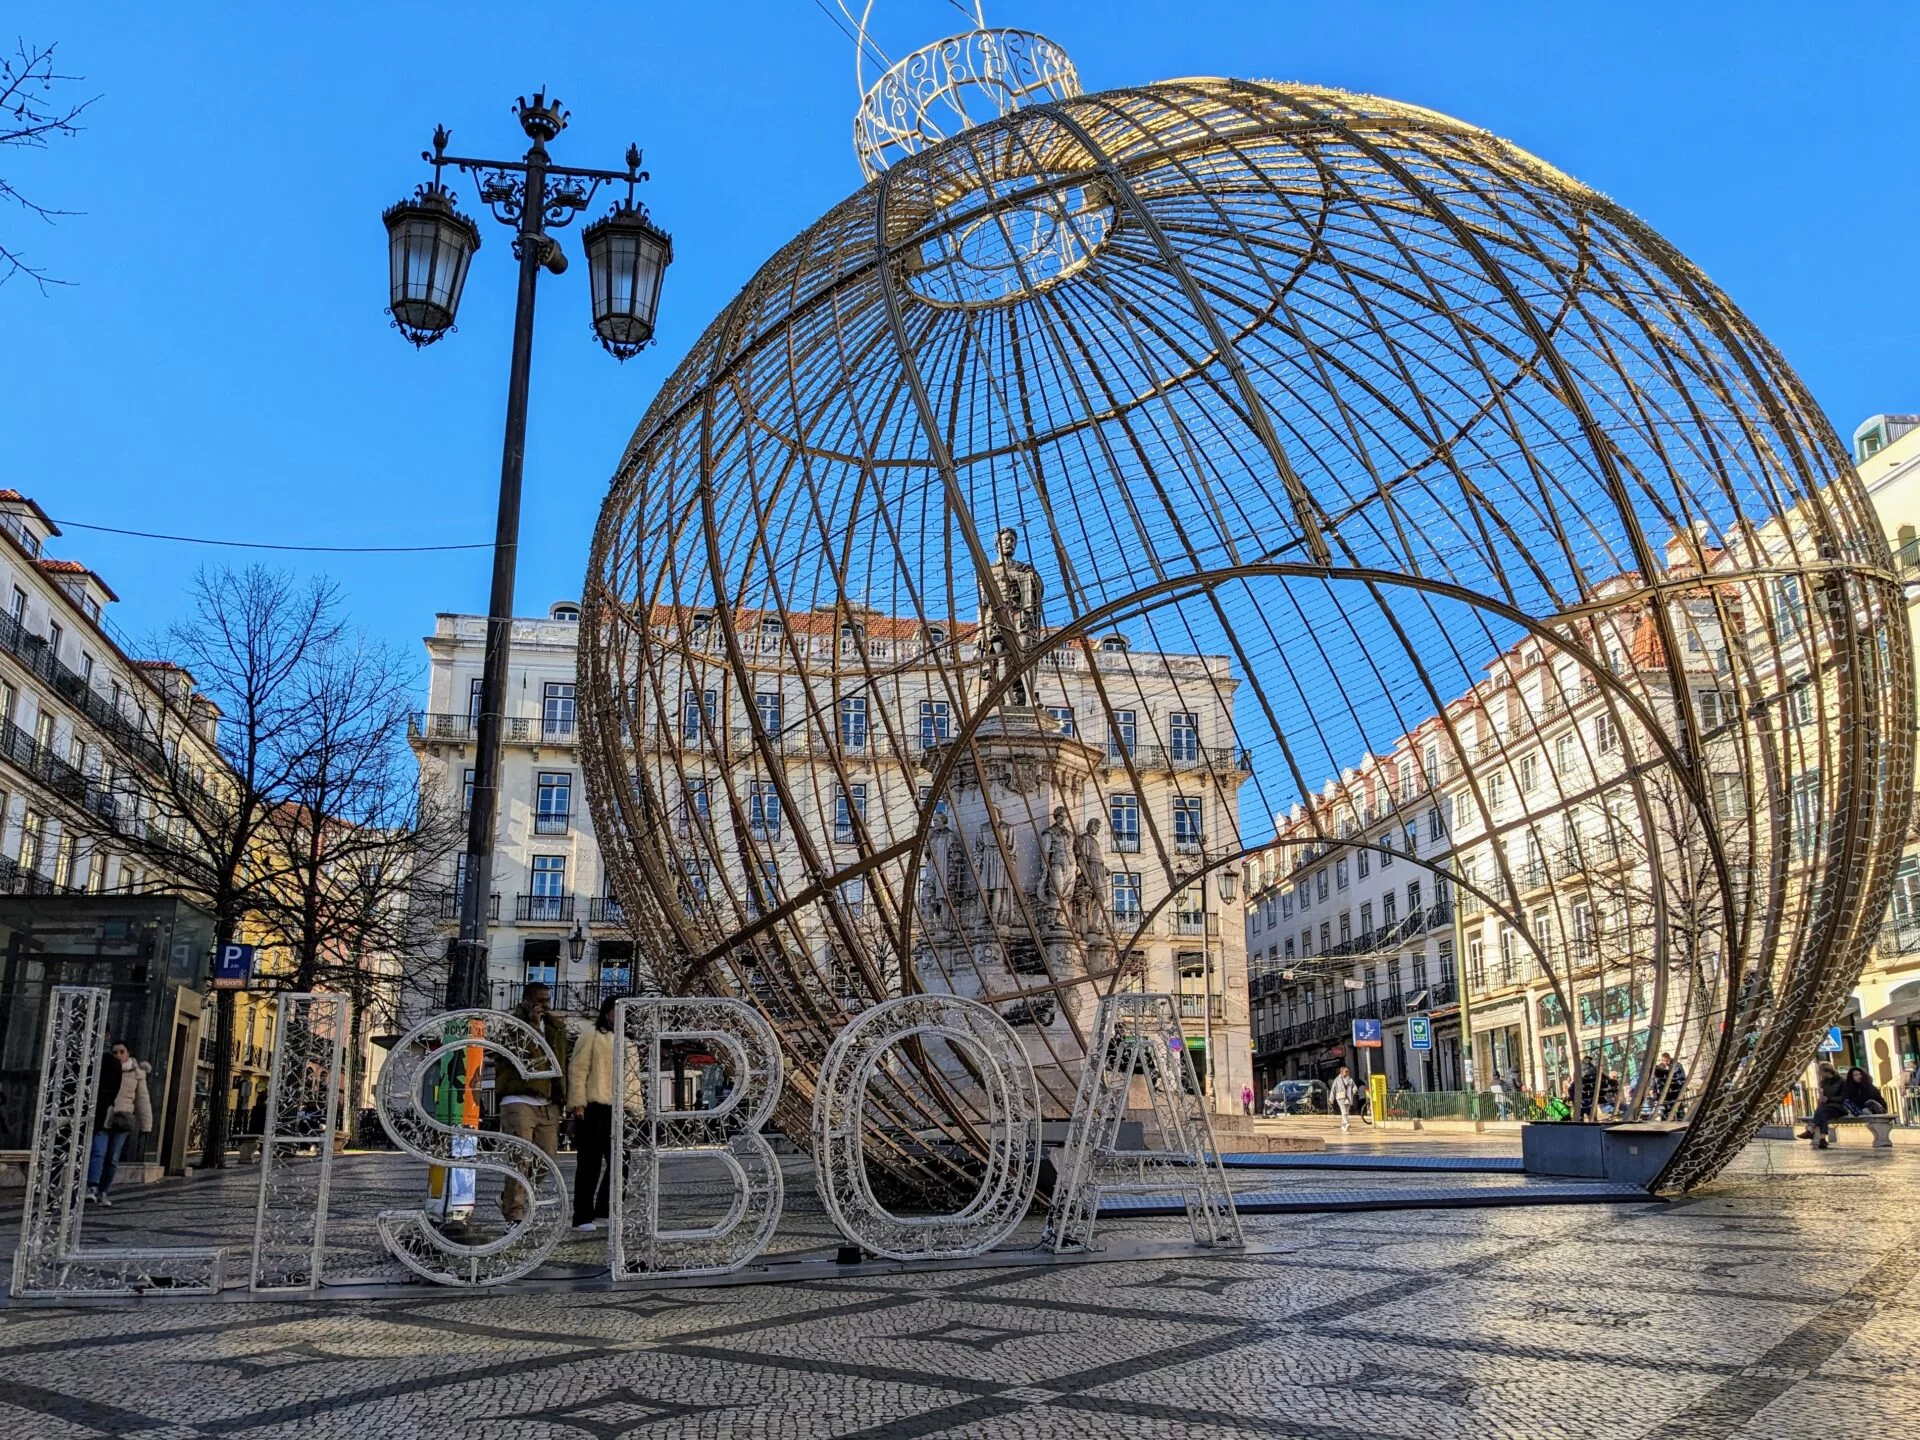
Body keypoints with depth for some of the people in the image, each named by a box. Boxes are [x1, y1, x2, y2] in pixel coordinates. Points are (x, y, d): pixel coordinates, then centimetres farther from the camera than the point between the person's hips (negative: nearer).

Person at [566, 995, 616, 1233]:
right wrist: (578, 1102, -14)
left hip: (619, 1110, 6)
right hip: (594, 1109, -6)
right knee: (590, 1163, -2)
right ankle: (583, 1216, 4)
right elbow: (577, 1070, -6)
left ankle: (605, 1210, 18)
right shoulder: (593, 1037, 0)